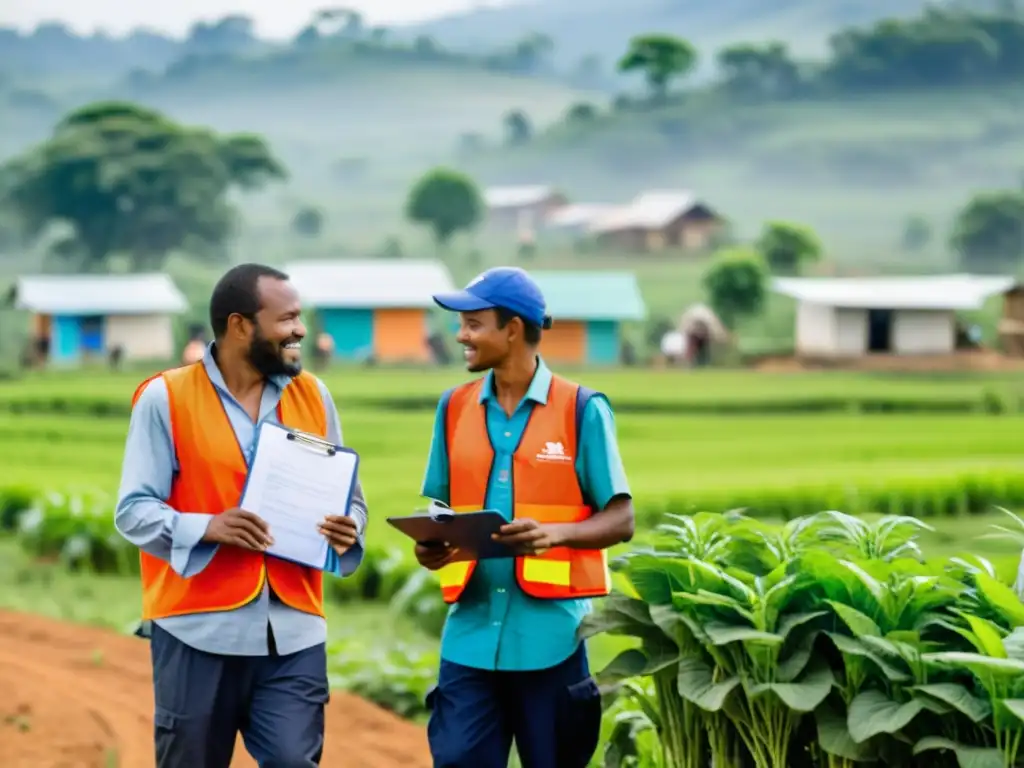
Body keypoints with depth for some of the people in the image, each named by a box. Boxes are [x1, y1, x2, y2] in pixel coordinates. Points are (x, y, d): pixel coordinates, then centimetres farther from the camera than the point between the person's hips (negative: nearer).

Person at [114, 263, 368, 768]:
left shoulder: (312, 396, 10)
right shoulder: (165, 398, -3)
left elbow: (348, 497, 15)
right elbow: (134, 510, -7)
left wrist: (347, 529, -8)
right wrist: (208, 527, -23)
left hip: (293, 630, 3)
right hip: (199, 628, -3)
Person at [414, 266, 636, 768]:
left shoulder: (582, 410, -4)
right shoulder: (454, 408, 9)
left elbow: (620, 520, -3)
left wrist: (554, 532, -21)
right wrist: (430, 544, -8)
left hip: (551, 634, -3)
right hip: (471, 634, 3)